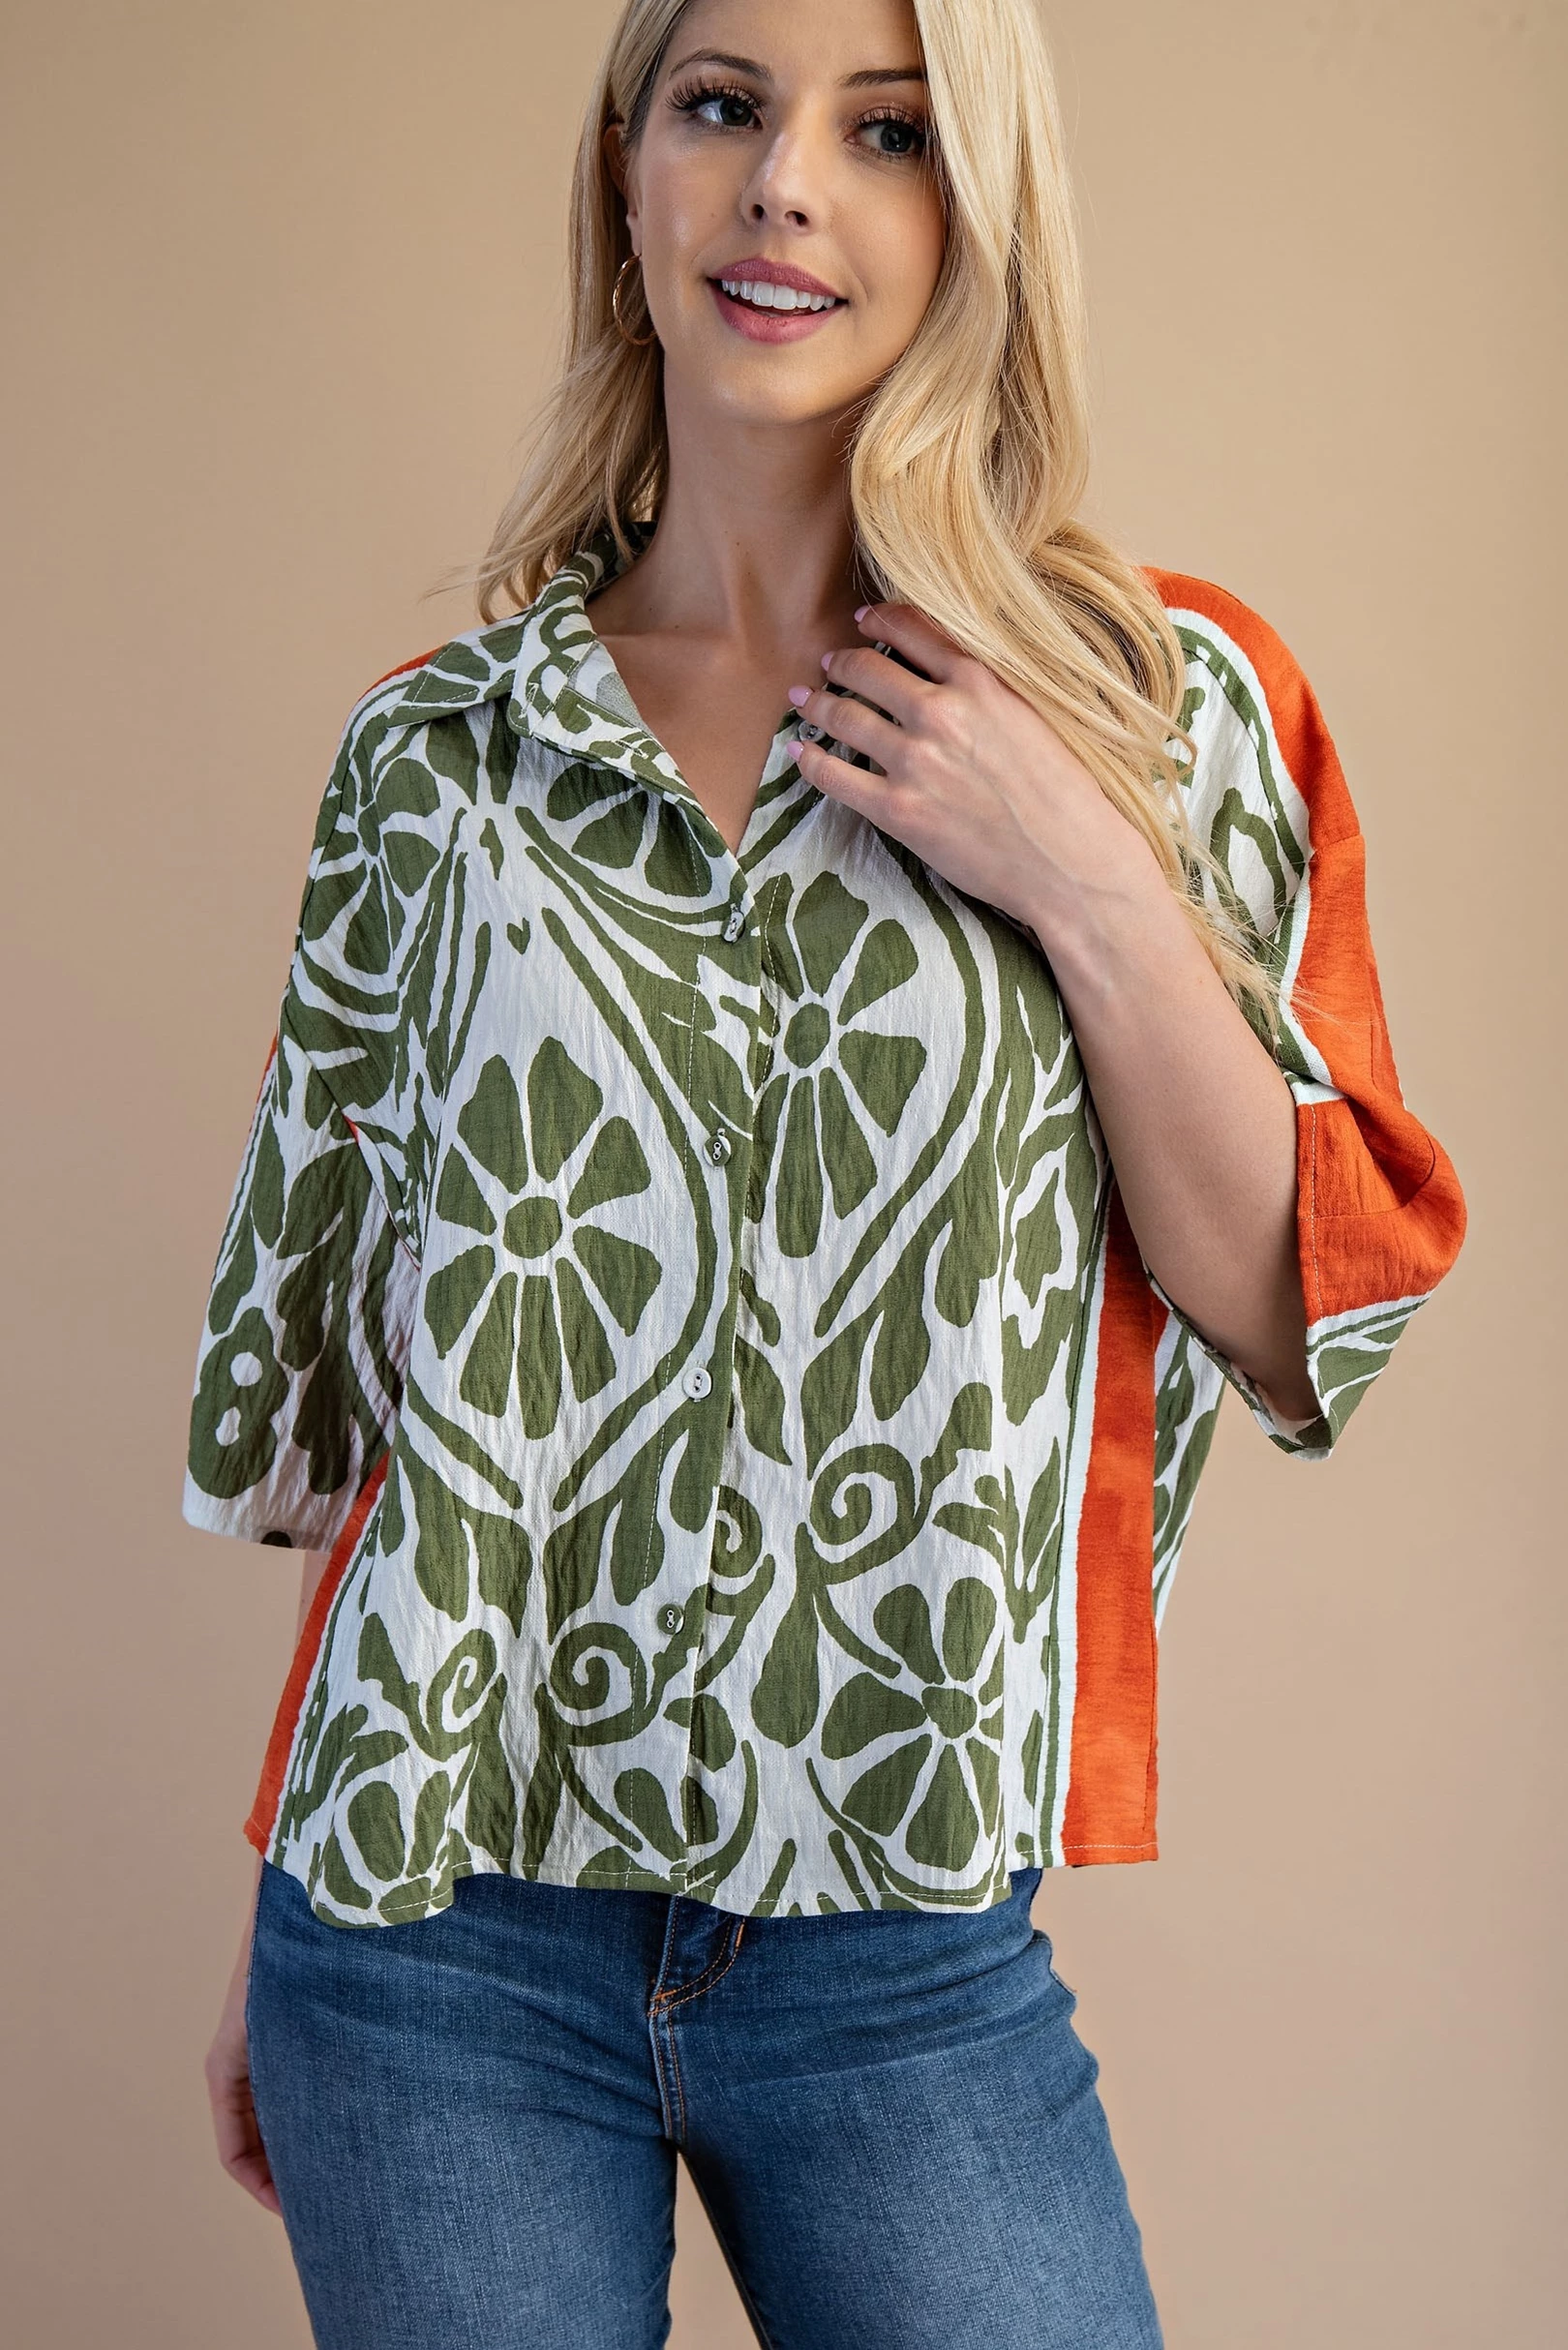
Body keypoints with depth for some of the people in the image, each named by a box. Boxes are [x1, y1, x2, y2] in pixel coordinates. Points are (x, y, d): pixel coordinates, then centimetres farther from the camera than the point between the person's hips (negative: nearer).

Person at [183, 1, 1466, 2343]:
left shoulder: (1164, 710, 0)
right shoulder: (437, 750, 2)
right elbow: (334, 1362, 7)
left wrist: (1095, 896, -15)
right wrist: (288, 1928, 11)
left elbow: (1305, 1320, -2)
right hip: (444, 1930, 1)